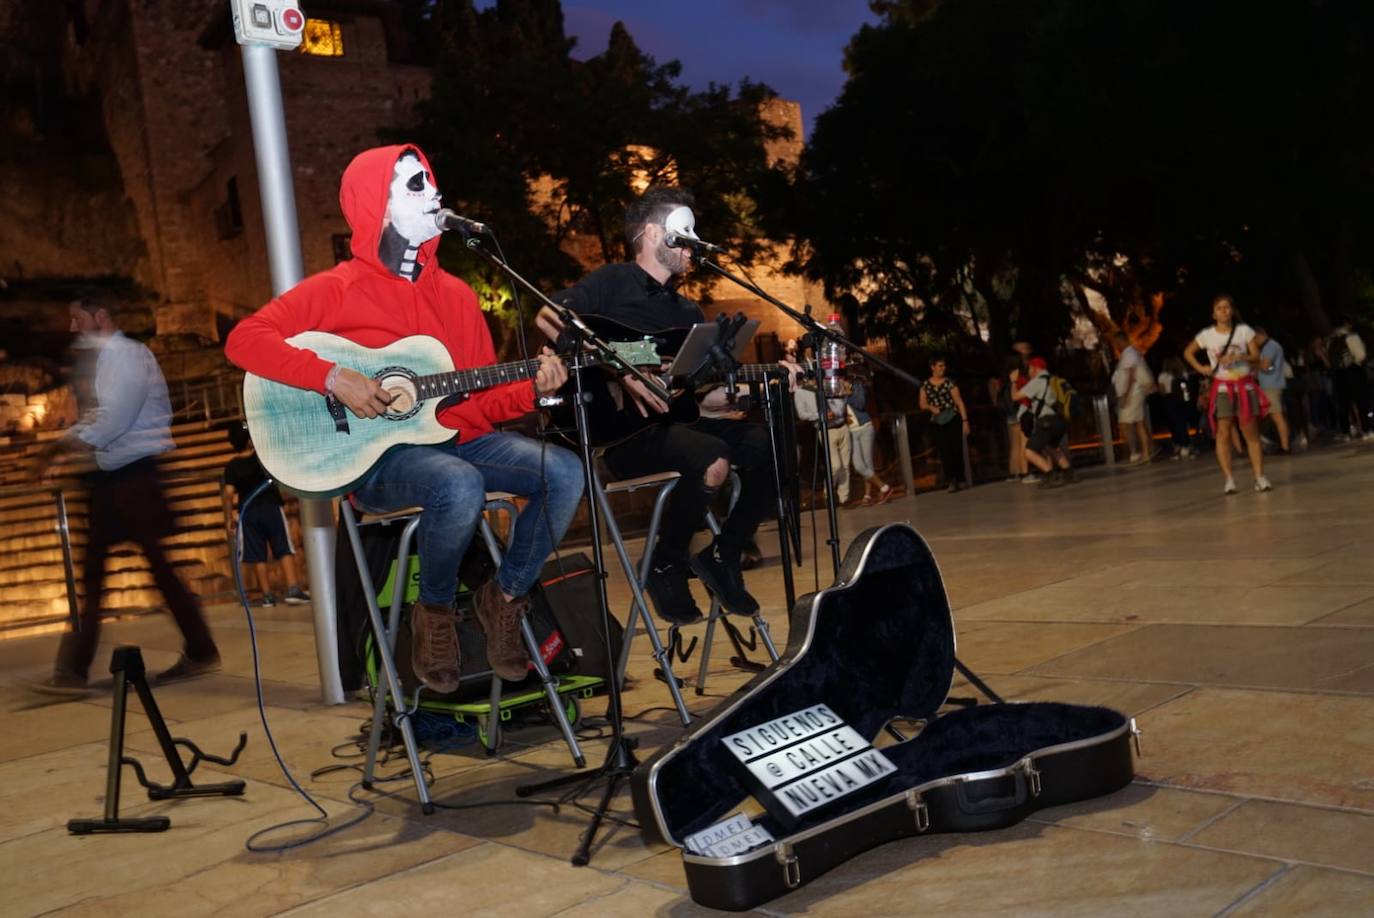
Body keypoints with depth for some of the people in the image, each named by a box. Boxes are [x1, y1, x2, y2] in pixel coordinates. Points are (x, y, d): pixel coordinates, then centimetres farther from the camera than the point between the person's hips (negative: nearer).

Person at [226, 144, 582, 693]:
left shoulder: (455, 294, 13)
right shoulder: (337, 289, -3)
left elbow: (485, 400, 12)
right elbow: (243, 340, -12)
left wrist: (533, 390, -8)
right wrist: (333, 378, -21)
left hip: (458, 439, 5)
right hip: (376, 454, -5)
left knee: (564, 472, -18)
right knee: (460, 487, -37)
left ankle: (505, 596, 4)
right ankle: (435, 609, -6)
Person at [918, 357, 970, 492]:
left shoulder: (949, 383, -1)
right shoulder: (925, 385, 6)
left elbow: (959, 402, -3)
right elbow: (922, 404, 10)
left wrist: (965, 421, -9)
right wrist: (930, 407, -12)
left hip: (953, 420, -2)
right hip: (938, 422, 2)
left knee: (957, 449, -1)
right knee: (945, 451, -3)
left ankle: (961, 479, 10)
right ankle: (951, 481, -2)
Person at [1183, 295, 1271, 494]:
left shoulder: (1244, 330, 0)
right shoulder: (1207, 335, 0)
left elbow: (1256, 357, 0)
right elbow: (1188, 352, 14)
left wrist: (1239, 357, -18)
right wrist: (1201, 368, 1)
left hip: (1245, 386, 1)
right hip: (1222, 387, -1)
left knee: (1251, 433, 1)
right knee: (1223, 434, -7)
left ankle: (1260, 477, 4)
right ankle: (1229, 479, -5)